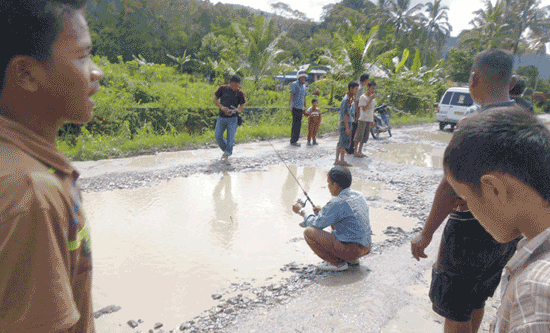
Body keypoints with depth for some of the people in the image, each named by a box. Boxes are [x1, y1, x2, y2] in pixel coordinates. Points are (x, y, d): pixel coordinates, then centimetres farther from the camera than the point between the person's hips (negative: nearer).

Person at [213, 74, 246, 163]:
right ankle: (225, 150, 23)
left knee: (230, 137, -3)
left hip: (232, 118, -2)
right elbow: (215, 99, 4)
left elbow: (242, 107, -2)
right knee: (218, 135, -1)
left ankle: (227, 155, 12)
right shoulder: (222, 88, -1)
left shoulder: (240, 93, -4)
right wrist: (222, 107, -14)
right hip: (221, 117, 2)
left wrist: (234, 111, -23)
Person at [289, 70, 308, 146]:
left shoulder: (303, 86, 18)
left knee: (298, 124, 10)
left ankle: (293, 140, 18)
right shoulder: (294, 84, -5)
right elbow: (291, 94, -17)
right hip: (295, 107, -8)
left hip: (300, 108, 8)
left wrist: (305, 107, 26)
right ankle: (293, 141, -3)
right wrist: (291, 104, -30)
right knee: (296, 124, -9)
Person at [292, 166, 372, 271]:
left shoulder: (337, 204, -21)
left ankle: (338, 263, -2)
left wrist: (301, 211, 6)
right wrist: (322, 212, 18)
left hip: (350, 249, -9)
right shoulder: (359, 196, 5)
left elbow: (316, 225, -10)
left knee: (309, 232, -7)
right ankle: (352, 259, 20)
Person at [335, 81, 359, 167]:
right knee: (344, 142, -3)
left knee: (340, 143, 11)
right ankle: (342, 161, 4)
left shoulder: (350, 98, 14)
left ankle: (337, 160, 17)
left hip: (346, 123, 10)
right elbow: (345, 114, -21)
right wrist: (347, 127, -22)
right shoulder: (346, 99, -17)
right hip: (346, 124, -10)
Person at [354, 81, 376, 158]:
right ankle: (355, 152, 5)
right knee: (359, 136, -2)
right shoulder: (363, 97, -10)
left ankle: (360, 151, 17)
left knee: (364, 137, 9)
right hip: (362, 120, -7)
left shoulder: (373, 98, 13)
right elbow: (364, 109, -20)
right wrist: (371, 99, -22)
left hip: (369, 120, 7)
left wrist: (373, 120, 18)